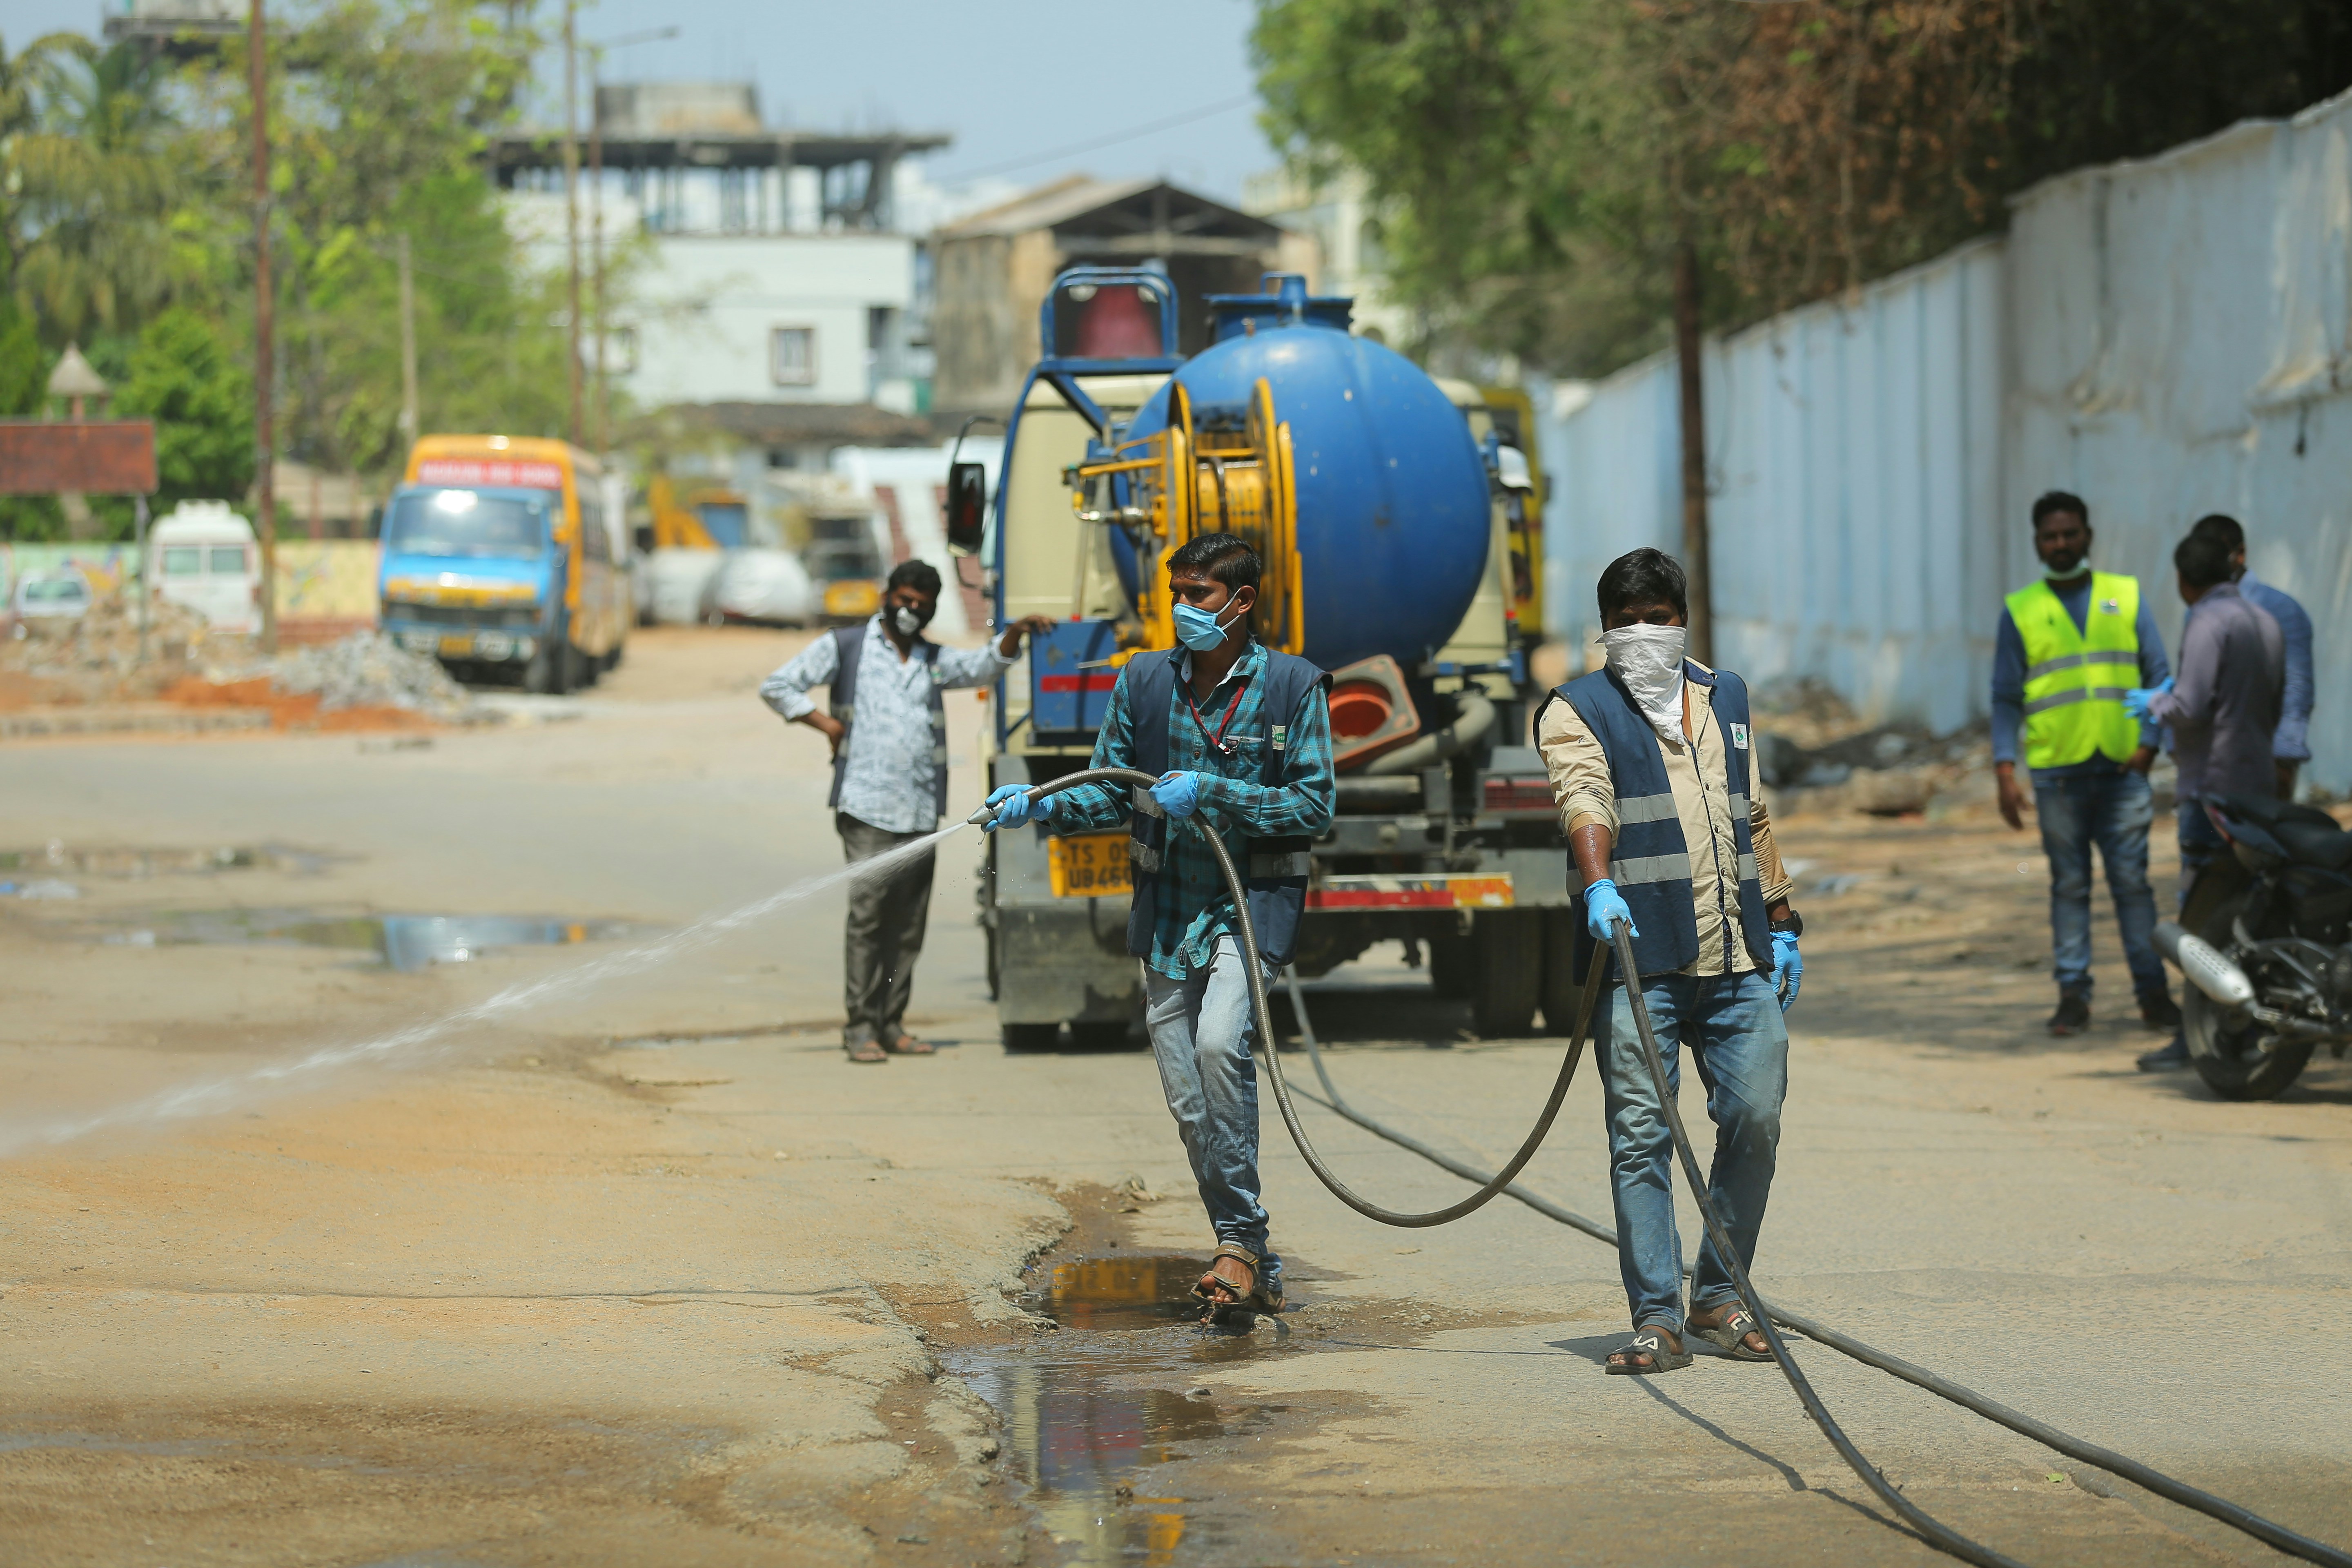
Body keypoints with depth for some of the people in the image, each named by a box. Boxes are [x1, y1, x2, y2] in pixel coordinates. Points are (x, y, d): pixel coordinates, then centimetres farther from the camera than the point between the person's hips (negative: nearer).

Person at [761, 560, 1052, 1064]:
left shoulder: (933, 660, 21)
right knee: (867, 913, -12)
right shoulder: (846, 646, 9)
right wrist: (825, 723, -3)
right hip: (866, 808, -5)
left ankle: (891, 1025, 11)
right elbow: (777, 687, 8)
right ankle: (861, 1027, -10)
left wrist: (1016, 632, -13)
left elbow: (985, 665, 5)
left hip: (921, 811, 5)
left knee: (909, 924, 5)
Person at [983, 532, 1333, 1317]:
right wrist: (1038, 807, -10)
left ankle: (1240, 1242, -18)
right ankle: (1254, 1269, 15)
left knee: (1220, 1044, -28)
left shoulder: (1293, 686, -4)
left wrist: (1210, 793, -17)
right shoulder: (1145, 681, 6)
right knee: (1188, 1100, 4)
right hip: (1167, 916, 5)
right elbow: (1111, 795, 9)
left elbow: (1313, 805, -7)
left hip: (1252, 905, -5)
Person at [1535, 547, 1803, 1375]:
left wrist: (1781, 923, 22)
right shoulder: (1578, 710, 3)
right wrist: (1598, 885, -34)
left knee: (1755, 1119, 1)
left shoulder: (1725, 699, 21)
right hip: (1640, 961, -4)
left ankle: (1719, 1294, 17)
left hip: (1739, 964, 4)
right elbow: (1584, 798, -16)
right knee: (1641, 1135, -7)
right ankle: (1657, 1318, -5)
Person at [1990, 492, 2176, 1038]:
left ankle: (2152, 989, 2)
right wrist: (2004, 770, -4)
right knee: (2069, 884, 3)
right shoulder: (2020, 612, 7)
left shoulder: (2126, 598, 9)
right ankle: (2073, 993, 6)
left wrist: (2149, 743, -4)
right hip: (2056, 770, 0)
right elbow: (2006, 698, 6)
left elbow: (2158, 675, 9)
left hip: (2122, 767, 0)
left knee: (2132, 879, -2)